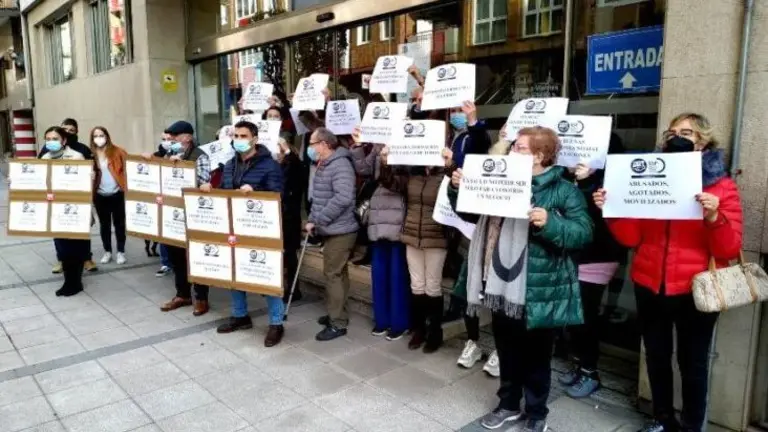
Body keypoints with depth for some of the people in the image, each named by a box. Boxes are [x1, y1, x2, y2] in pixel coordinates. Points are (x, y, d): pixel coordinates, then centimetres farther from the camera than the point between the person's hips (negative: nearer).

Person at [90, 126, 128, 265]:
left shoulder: (117, 152, -2)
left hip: (117, 194, -2)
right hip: (100, 196, 2)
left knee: (119, 223, 6)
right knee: (104, 224, 11)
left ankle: (121, 252, 16)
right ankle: (107, 251, 23)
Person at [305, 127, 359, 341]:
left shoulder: (340, 165, -17)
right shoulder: (323, 166, 15)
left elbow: (343, 198, -30)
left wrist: (318, 220, -22)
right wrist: (312, 220, 4)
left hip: (339, 231, -10)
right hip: (332, 230, 10)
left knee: (333, 274, -5)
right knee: (338, 273, 17)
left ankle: (338, 324, 4)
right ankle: (337, 314, 28)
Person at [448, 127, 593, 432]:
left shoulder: (563, 191, -8)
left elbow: (583, 233, -14)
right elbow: (471, 214, 15)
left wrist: (549, 223, -29)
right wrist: (458, 189, -2)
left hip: (538, 290, -5)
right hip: (503, 285, 5)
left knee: (536, 355, 12)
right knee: (507, 350, 19)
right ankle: (508, 404, 39)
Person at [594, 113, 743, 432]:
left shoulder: (722, 187, -3)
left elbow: (730, 249, -10)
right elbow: (632, 237, 3)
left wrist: (714, 218, -26)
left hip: (694, 290, -3)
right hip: (650, 286, 4)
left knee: (692, 362, 8)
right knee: (656, 356, 15)